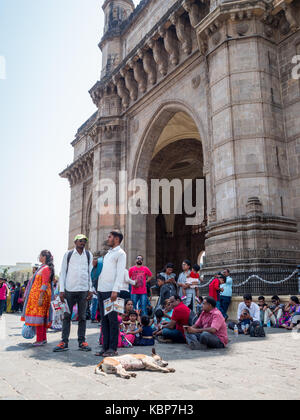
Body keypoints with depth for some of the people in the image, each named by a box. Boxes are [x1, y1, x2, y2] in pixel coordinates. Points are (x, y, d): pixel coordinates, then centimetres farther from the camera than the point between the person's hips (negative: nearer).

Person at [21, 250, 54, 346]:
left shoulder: (46, 268, -12)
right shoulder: (42, 268, 17)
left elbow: (45, 284, -19)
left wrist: (41, 297, -23)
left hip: (41, 294, -9)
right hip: (36, 294, 9)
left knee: (38, 316, -8)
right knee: (42, 317, 10)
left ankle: (40, 339, -5)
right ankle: (43, 338, 16)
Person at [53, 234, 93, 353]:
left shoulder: (88, 255, 9)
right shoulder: (68, 254, 6)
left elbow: (91, 273, 9)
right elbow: (63, 273, 5)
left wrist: (91, 290, 2)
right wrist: (61, 290, -2)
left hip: (84, 290, 1)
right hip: (69, 290, -1)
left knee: (82, 317, 5)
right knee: (67, 316, 2)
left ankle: (82, 342, 12)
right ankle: (64, 342, 8)